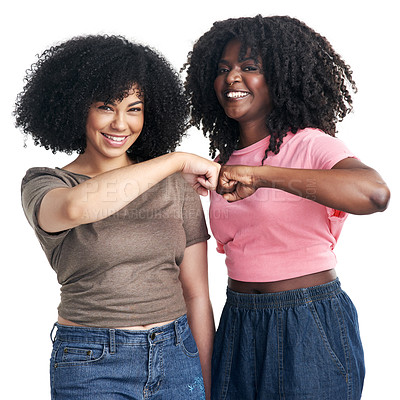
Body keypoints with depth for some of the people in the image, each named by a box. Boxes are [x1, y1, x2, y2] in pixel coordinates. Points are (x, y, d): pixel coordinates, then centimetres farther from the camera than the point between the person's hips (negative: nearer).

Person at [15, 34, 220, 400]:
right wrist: (176, 160, -22)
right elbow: (76, 207, -30)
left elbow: (196, 293, 5)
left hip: (177, 356, 3)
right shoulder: (44, 184, -3)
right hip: (91, 367, -2)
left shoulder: (176, 185, 3)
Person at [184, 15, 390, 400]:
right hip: (237, 325, 6)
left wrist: (261, 174, -36)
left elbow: (375, 193, -33)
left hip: (310, 328, -6)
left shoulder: (310, 144, -13)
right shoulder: (224, 160, 8)